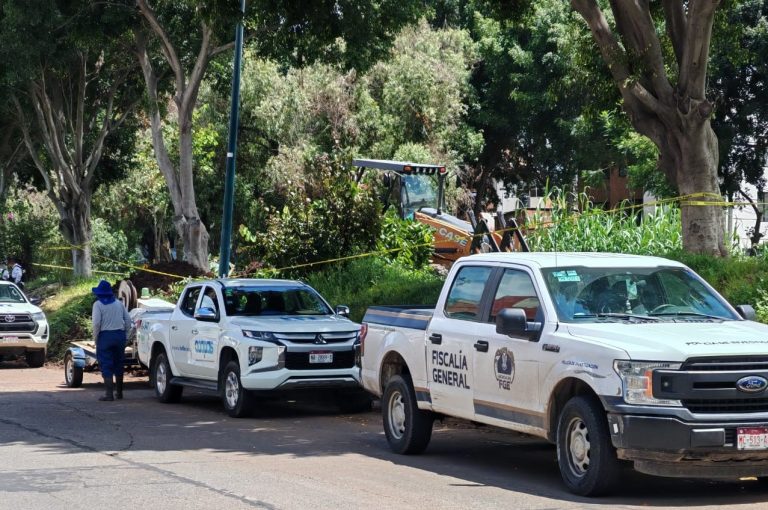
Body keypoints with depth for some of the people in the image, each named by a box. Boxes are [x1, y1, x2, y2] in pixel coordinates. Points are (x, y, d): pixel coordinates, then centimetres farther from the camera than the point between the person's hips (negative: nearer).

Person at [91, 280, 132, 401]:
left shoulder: (98, 304, -6)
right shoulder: (119, 303, 10)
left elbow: (96, 323, -15)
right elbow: (128, 321, 9)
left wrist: (95, 338, -5)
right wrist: (125, 335, 15)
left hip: (105, 336, -5)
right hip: (120, 335, 5)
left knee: (106, 366, -2)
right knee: (118, 364, 17)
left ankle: (109, 394, -8)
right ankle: (119, 392, 25)